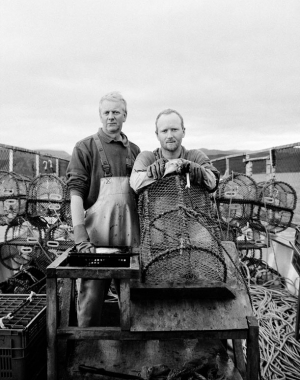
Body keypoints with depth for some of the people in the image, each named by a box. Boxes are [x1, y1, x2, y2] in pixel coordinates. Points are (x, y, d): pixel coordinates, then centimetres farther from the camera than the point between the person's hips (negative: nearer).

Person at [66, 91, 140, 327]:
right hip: (96, 237, -4)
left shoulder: (134, 150, 13)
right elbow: (76, 192, -6)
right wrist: (80, 236, -16)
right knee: (91, 299, 3)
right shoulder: (85, 148, 1)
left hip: (130, 237, 4)